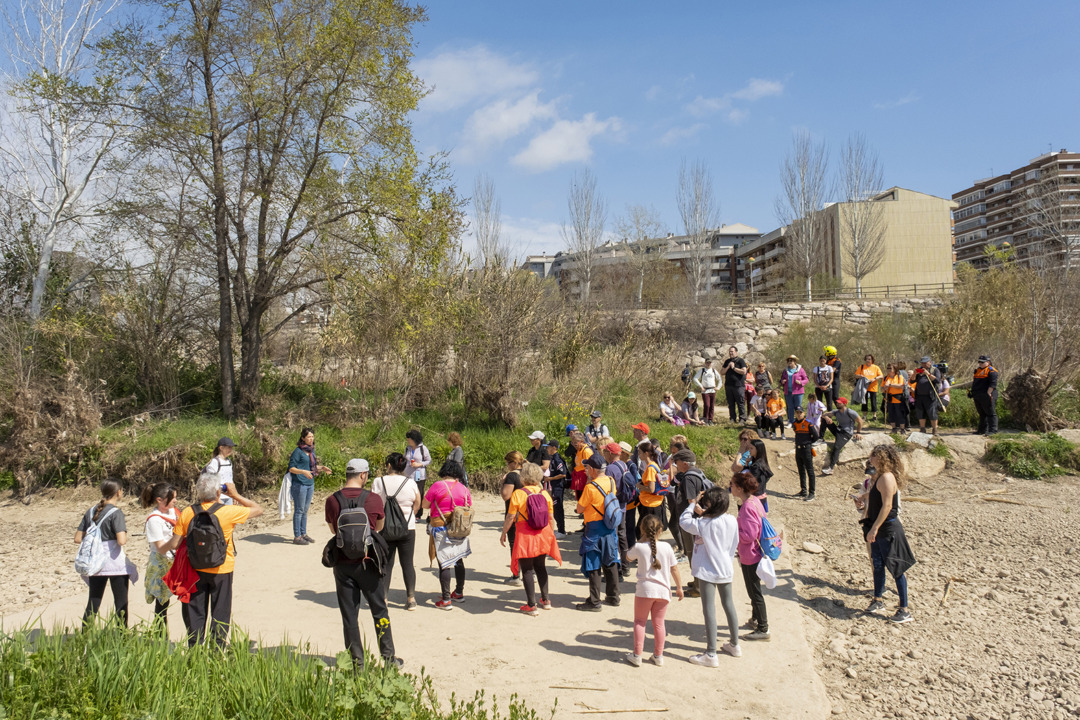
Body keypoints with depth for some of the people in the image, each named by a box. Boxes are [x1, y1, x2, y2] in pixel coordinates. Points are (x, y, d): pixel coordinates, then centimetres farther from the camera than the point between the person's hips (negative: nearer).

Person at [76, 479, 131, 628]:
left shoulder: (91, 512, 7)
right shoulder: (116, 512, -12)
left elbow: (78, 539, 9)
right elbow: (121, 541, -21)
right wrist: (125, 531, 0)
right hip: (115, 562, -6)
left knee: (93, 604, 15)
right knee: (121, 604, 3)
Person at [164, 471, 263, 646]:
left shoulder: (187, 513, -10)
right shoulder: (228, 512, -17)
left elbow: (174, 543, -7)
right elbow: (258, 509, -5)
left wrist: (162, 549, 15)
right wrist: (236, 495, 0)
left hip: (196, 570, 2)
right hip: (222, 571, -2)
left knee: (195, 612, 16)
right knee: (220, 612, 13)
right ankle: (219, 649, 19)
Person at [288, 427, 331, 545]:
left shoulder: (311, 450, 11)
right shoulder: (298, 451, -11)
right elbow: (291, 468, -13)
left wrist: (322, 468, 8)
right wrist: (303, 472, -26)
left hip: (310, 484, 7)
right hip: (299, 484, -7)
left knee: (305, 510, 14)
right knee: (299, 511, -2)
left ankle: (304, 534, 22)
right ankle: (297, 537, 5)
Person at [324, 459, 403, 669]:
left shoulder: (332, 501, -5)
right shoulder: (373, 499, -9)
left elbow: (333, 530, 10)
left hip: (342, 563, 1)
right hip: (367, 561, -1)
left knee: (349, 615, 10)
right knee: (379, 611, 14)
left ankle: (357, 664, 15)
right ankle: (389, 658, 20)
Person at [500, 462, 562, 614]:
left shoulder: (518, 494, -11)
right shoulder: (545, 493, 1)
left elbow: (510, 517, -10)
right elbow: (551, 518, 5)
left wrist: (503, 533, 3)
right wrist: (551, 535, 18)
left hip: (525, 536, -4)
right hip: (543, 535, 5)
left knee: (527, 569, 4)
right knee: (540, 566, 20)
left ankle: (531, 605, 6)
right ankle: (545, 600, 25)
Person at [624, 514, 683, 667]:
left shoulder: (639, 547, -8)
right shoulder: (666, 547, -3)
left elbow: (629, 557, 14)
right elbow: (674, 569, 4)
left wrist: (641, 540, 13)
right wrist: (679, 587, 15)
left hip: (645, 589, -2)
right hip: (663, 591, 2)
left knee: (640, 621, 9)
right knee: (658, 623, 13)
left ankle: (637, 655, 8)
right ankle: (658, 656, 19)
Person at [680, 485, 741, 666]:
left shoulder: (703, 524, -20)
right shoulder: (732, 521, -4)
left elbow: (683, 521, -7)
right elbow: (734, 545, 6)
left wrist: (693, 503, -1)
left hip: (707, 572, -6)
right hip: (726, 570, 6)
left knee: (709, 610, -2)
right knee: (729, 605, 19)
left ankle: (711, 654, 1)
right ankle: (734, 645, 33)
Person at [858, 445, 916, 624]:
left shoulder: (887, 477, -20)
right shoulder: (879, 476, 9)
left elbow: (887, 506, -24)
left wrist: (874, 528, -24)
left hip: (888, 529, -10)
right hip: (878, 529, 10)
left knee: (895, 569, -2)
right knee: (878, 565, 18)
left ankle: (905, 610, 6)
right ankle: (878, 601, 32)